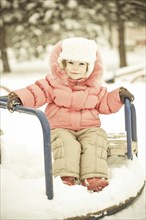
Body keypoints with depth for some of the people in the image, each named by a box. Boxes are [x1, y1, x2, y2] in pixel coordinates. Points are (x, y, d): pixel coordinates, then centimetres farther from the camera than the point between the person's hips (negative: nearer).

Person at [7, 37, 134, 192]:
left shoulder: (94, 86, 10)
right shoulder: (54, 82, 1)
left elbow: (104, 104, 17)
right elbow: (37, 92, -7)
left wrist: (118, 96, 2)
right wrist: (19, 97, -24)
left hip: (89, 128, 2)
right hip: (61, 128, -2)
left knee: (94, 143, -26)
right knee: (67, 144, -32)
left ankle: (93, 177, -34)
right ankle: (66, 176, -37)